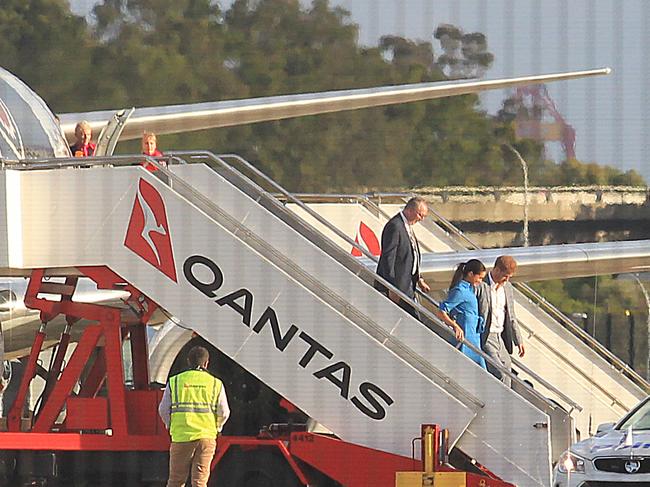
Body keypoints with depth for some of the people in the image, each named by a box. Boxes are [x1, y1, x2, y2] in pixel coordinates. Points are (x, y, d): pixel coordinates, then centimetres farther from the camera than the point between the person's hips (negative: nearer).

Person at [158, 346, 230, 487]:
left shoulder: (175, 381, 3)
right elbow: (223, 413, 2)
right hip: (206, 436, 0)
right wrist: (216, 427, 22)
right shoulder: (216, 384, 3)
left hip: (181, 437, 0)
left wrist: (170, 425, 21)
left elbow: (164, 410, 3)